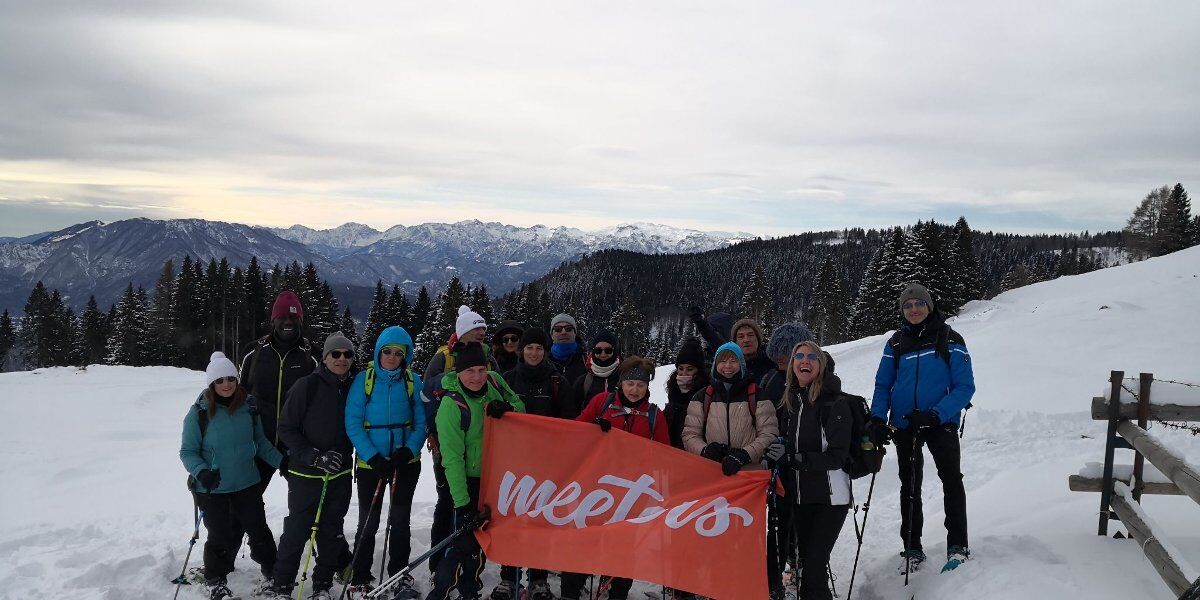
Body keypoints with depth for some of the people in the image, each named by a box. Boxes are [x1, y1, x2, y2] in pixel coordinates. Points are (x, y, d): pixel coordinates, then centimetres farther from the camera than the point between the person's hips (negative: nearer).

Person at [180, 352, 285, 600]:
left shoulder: (248, 407, -2)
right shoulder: (199, 413, -12)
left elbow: (260, 442, 10)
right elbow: (187, 451, -8)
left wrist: (281, 461, 0)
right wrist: (201, 472, -25)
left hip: (246, 484, 3)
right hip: (212, 488, -3)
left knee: (259, 531, 11)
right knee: (219, 537, 8)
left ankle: (273, 571, 31)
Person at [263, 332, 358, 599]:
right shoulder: (307, 386, -10)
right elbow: (286, 428, -8)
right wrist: (314, 456, -17)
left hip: (340, 475, 3)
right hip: (305, 474, -3)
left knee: (331, 530, 11)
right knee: (297, 529, 2)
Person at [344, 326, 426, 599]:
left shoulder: (412, 381, -1)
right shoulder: (364, 379, -5)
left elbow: (421, 422, 0)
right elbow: (353, 423, -7)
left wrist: (409, 450, -16)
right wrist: (373, 457, -16)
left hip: (406, 463, 1)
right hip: (370, 462, -1)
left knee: (400, 521, 10)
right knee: (368, 523, 6)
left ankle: (400, 577, 23)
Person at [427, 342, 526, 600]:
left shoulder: (494, 381, -7)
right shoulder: (451, 405, -23)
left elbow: (520, 406, 7)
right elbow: (452, 459, -23)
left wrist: (507, 408, -18)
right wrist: (462, 503, -24)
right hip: (470, 480, -6)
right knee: (465, 542, -10)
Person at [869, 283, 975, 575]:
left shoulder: (949, 339, -3)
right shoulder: (896, 343, 7)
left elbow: (965, 386, -8)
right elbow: (883, 384, 10)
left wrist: (937, 414, -20)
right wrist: (878, 418, -6)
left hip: (941, 421, -3)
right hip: (905, 424, 3)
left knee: (951, 478, -15)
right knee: (909, 485, 9)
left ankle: (957, 545, -7)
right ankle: (912, 548, 19)